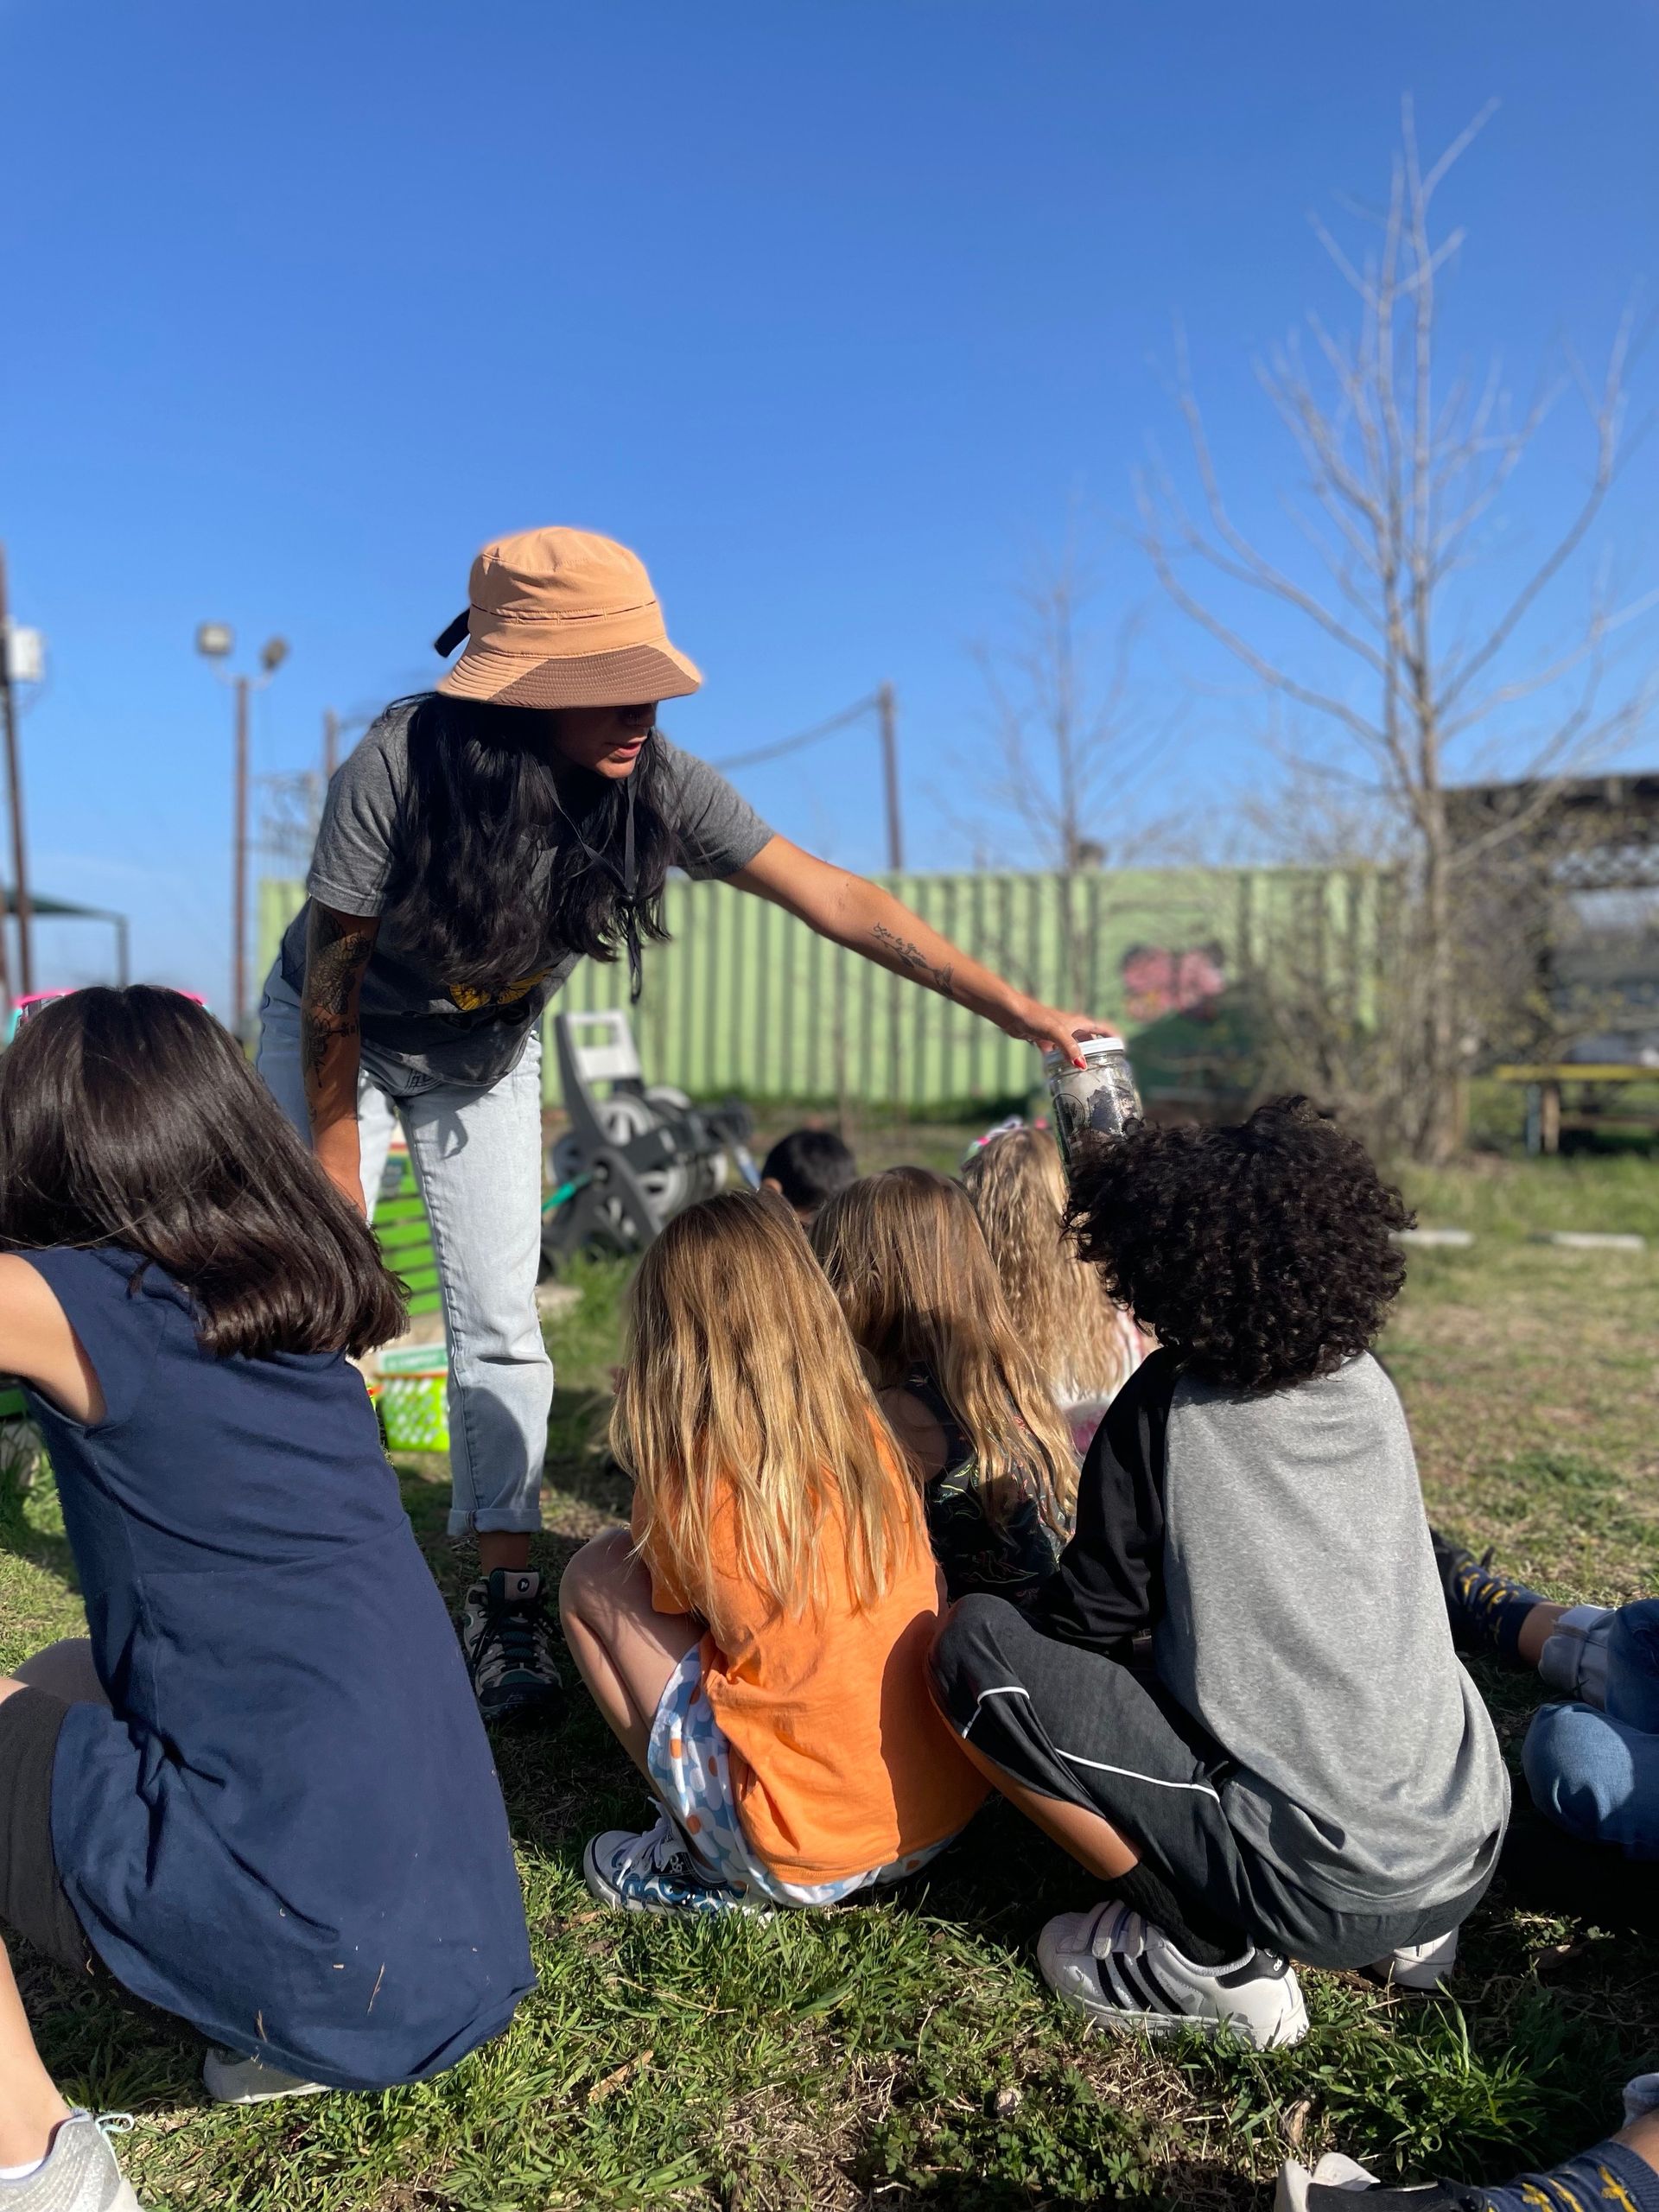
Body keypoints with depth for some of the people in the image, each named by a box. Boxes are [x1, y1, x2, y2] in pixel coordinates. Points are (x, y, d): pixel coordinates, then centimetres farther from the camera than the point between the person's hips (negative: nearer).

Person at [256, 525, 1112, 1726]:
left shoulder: (658, 784, -26)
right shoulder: (400, 767, -35)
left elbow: (839, 901, -25)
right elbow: (335, 976, -23)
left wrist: (1021, 1010, -29)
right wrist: (338, 1166, -16)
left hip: (489, 1057, 2)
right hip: (337, 1039, -2)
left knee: (500, 1321, -3)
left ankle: (506, 1599, 8)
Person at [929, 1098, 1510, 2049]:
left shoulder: (1164, 1411, -11)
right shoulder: (1372, 1390, 5)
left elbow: (1085, 1626, -4)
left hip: (1320, 1887, -7)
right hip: (1471, 1852, 7)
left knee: (972, 1645, -9)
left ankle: (1213, 1958, -3)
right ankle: (1403, 1929, 17)